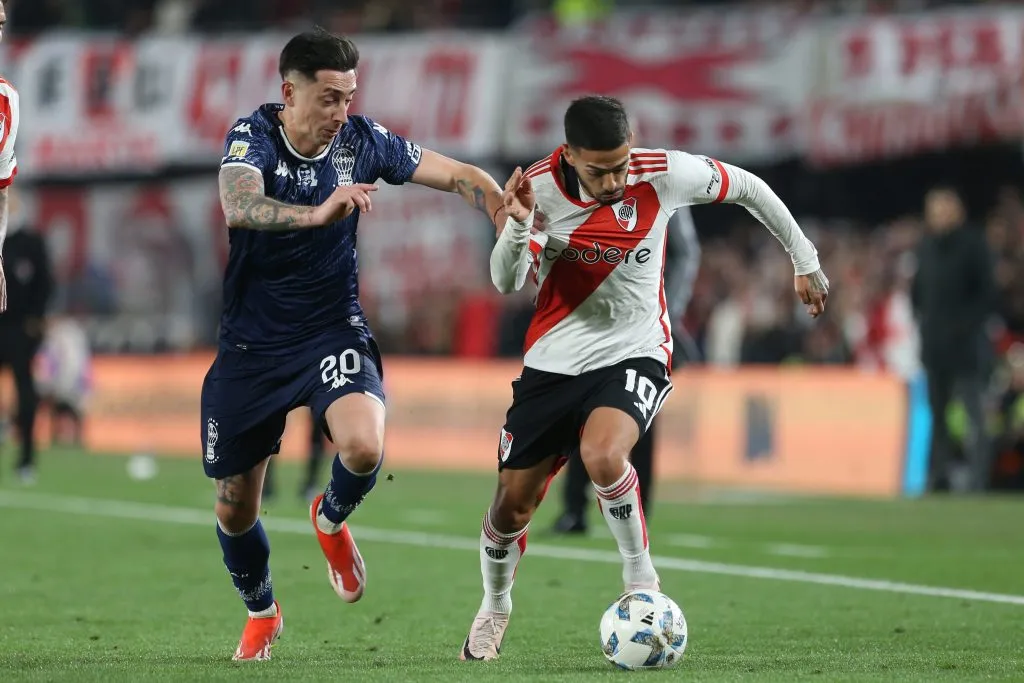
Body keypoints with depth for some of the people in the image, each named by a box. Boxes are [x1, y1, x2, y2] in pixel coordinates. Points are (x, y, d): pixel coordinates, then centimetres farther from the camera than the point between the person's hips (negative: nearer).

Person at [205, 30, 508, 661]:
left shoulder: (362, 140, -7)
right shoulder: (253, 136, -14)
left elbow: (457, 175, -7)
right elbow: (238, 205, -35)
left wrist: (513, 220, -26)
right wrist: (318, 214, -53)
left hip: (333, 333, 0)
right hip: (251, 344, 0)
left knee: (364, 447, -29)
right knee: (235, 508, 6)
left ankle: (331, 518, 7)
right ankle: (261, 613, 37)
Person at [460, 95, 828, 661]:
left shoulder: (666, 176, -16)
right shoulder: (540, 186, -15)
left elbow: (746, 188, 1)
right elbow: (506, 283, -15)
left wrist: (805, 261, 10)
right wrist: (518, 226, -36)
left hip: (634, 354, -2)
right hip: (553, 360, 2)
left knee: (602, 455, -33)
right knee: (511, 505, 5)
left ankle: (641, 579, -9)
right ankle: (494, 609, 36)